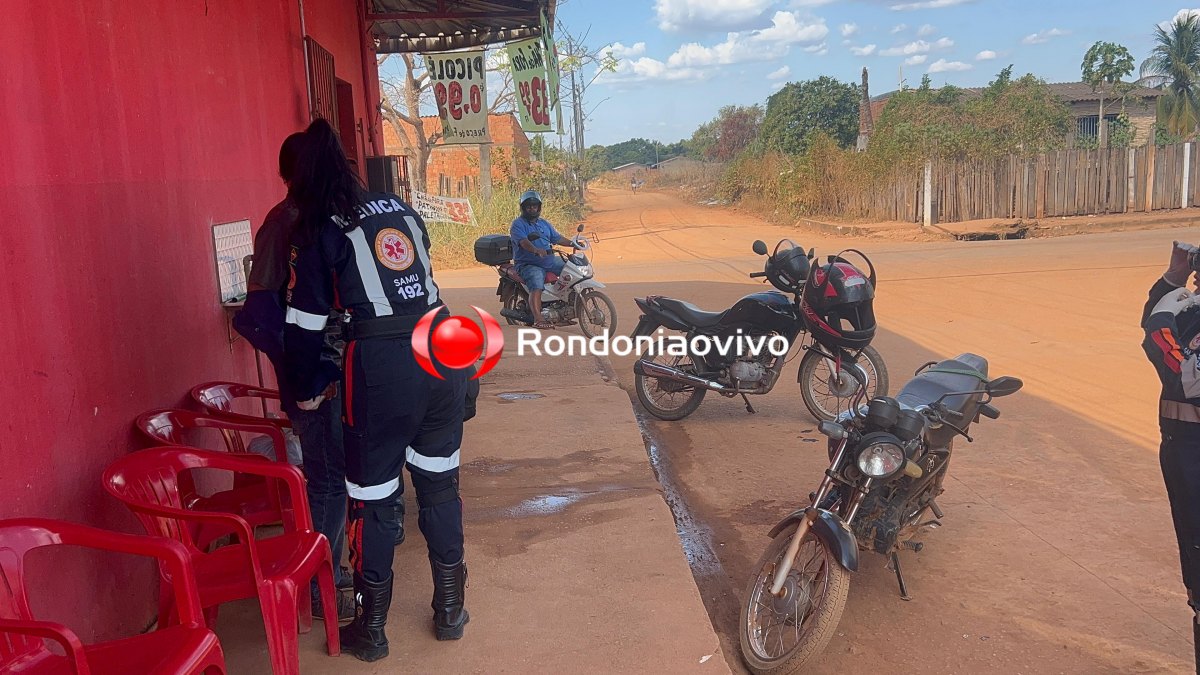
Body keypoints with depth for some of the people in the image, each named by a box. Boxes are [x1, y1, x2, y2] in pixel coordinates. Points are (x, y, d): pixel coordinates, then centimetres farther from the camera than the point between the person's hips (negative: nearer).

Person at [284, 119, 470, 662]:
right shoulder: (400, 209, 16)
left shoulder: (319, 231, 1)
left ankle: (371, 629, 22)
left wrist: (308, 388, 16)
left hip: (381, 366, -5)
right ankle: (450, 610, 29)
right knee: (439, 483, 17)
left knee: (372, 498, 9)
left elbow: (304, 323, 2)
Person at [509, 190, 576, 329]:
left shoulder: (544, 223, 22)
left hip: (550, 260, 7)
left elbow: (557, 238, 23)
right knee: (537, 287, -30)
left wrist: (572, 243, 8)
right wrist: (536, 250, -41)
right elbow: (523, 241, -22)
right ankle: (538, 319, -41)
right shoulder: (518, 224, -5)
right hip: (529, 264, -7)